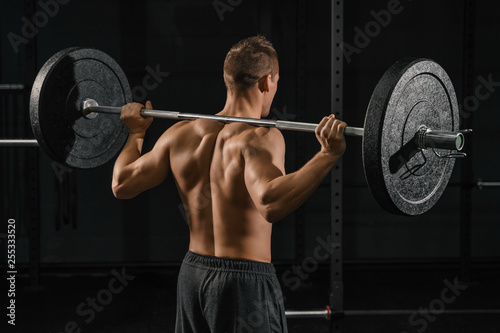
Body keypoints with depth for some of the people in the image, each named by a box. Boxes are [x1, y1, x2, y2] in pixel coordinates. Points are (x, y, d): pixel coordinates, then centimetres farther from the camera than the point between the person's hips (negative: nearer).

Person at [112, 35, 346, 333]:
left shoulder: (182, 134, 2)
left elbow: (122, 184, 8)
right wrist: (329, 154, -39)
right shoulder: (261, 137, -18)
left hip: (193, 275, 7)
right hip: (246, 281, -7)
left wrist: (136, 133, 23)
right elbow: (271, 203, -37)